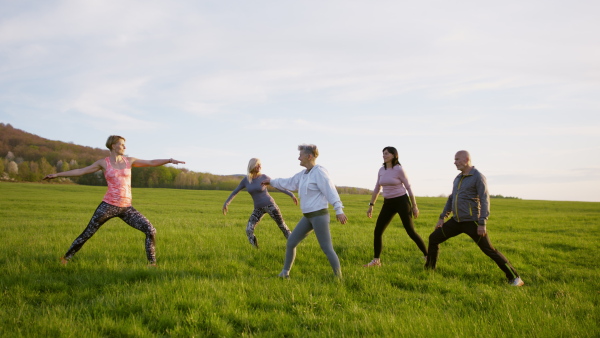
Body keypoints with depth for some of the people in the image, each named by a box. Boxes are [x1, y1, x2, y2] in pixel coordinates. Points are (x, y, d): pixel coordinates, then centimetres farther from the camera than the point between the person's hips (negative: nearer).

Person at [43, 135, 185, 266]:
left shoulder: (129, 160, 10)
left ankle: (152, 263, -2)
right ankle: (65, 258, 24)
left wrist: (170, 160, -6)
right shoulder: (103, 163, 4)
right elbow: (80, 171, 8)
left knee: (150, 230, -11)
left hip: (126, 208, 3)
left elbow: (152, 163, 6)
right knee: (87, 234, 4)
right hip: (108, 205, -2)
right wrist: (57, 174, 6)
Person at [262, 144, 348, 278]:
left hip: (319, 216, -9)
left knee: (327, 249, -9)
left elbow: (330, 190, -22)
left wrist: (339, 210, -31)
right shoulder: (304, 174, 14)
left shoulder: (319, 171, -13)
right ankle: (284, 273, 23)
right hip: (308, 217, 9)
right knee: (291, 242, 10)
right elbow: (289, 183, 30)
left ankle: (339, 278, 2)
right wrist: (272, 181, 42)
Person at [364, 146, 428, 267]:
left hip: (401, 201, -6)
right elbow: (377, 189, 15)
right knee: (377, 231, -1)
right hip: (388, 204, 6)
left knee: (411, 231, -6)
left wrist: (414, 206, -6)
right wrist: (371, 205, 13)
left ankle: (427, 256, 10)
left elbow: (409, 188, -6)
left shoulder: (399, 169, -11)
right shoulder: (381, 170, 6)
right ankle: (376, 260, 10)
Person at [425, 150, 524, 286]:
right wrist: (442, 218, 17)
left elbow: (484, 200, -16)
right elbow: (451, 198, 21)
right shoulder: (458, 178, 13)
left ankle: (514, 278, 1)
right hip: (456, 221, 7)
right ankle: (429, 269, 19)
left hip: (472, 222, -7)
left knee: (489, 250, -7)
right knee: (433, 238, 5)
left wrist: (482, 223, -22)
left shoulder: (478, 177, -11)